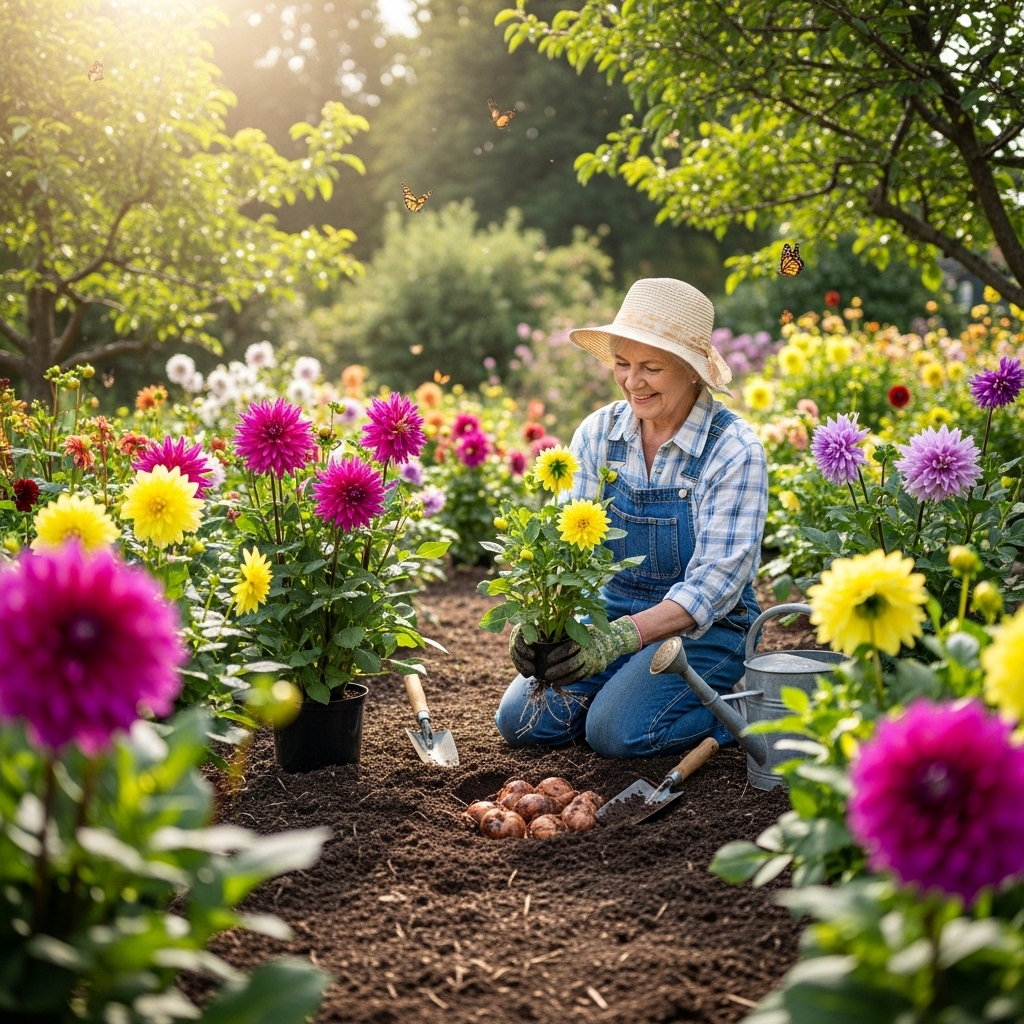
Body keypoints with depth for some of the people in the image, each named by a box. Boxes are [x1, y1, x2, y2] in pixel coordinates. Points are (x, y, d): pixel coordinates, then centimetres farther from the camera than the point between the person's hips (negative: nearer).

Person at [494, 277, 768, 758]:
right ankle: (628, 683, 15)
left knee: (617, 731, -25)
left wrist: (620, 638, -38)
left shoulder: (734, 449, -18)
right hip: (607, 614, 5)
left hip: (702, 628, -4)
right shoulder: (598, 433, -4)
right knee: (520, 720, -11)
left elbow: (714, 582, -24)